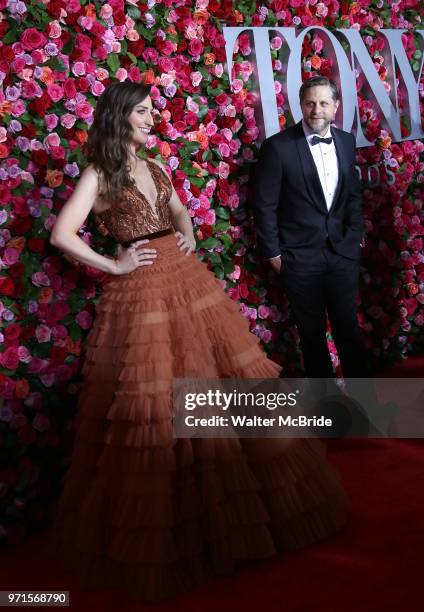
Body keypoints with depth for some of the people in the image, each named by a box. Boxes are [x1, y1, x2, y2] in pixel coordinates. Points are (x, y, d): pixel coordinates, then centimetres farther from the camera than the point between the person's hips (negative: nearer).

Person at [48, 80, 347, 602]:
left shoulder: (154, 168, 15)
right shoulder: (99, 175, -4)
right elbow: (62, 234, -11)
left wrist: (189, 236, 8)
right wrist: (114, 265, -10)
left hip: (187, 280, 7)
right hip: (142, 291, -6)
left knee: (222, 377, 8)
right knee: (155, 403, -3)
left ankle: (225, 509, 26)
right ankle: (159, 532, 17)